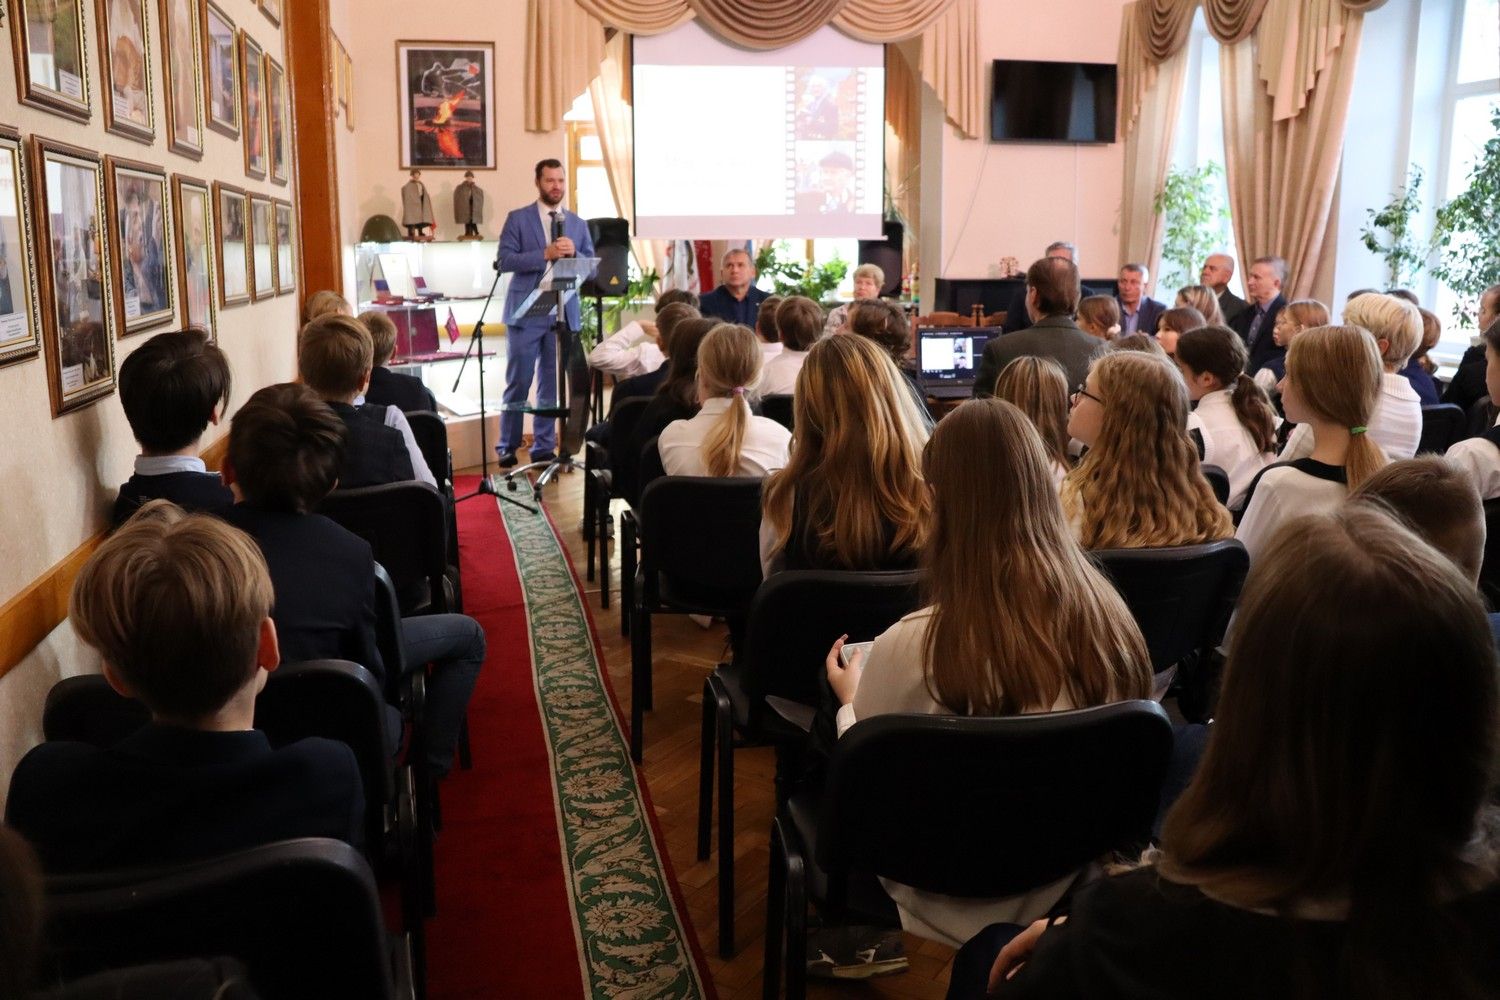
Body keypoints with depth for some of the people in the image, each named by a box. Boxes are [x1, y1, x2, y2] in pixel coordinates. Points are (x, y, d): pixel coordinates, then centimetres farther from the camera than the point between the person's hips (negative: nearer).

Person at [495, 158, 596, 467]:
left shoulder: (578, 224, 12)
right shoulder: (518, 219, 1)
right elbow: (504, 260, -9)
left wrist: (573, 253, -11)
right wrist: (545, 254, -18)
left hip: (563, 315, 3)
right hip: (526, 313, -3)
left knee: (551, 385, 8)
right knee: (518, 383, -1)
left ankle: (544, 447, 15)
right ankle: (508, 447, 9)